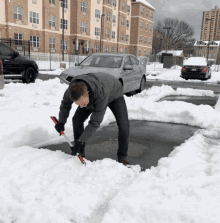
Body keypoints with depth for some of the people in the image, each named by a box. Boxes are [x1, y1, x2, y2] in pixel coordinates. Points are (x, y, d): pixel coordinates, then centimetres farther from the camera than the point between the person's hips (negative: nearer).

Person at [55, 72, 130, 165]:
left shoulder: (101, 95, -49)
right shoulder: (71, 90, -34)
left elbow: (95, 123, -41)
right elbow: (65, 104, -8)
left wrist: (80, 141, -40)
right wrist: (61, 122, 0)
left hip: (114, 94, -4)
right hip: (92, 96, 4)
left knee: (123, 126, -18)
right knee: (77, 120, -9)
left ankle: (122, 158, 1)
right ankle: (80, 153, 7)